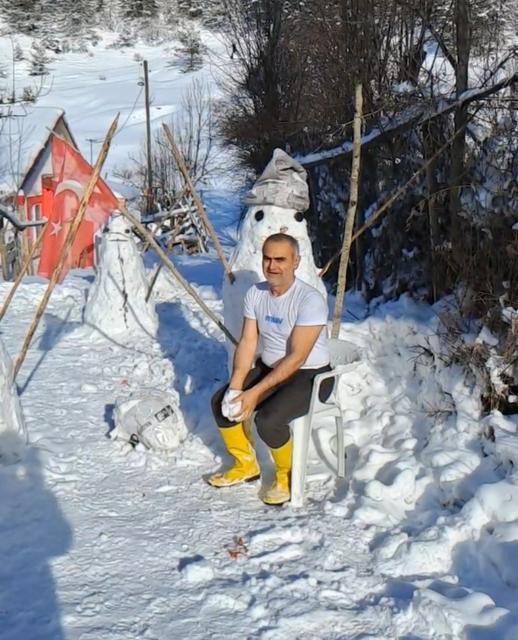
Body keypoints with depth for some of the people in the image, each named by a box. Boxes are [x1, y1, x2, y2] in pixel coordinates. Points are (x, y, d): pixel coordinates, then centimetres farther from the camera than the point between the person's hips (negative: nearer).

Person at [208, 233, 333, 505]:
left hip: (309, 376, -7)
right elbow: (247, 342, -3)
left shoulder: (310, 300, -24)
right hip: (268, 368, 7)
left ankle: (288, 475, 1)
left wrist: (256, 393, -27)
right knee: (221, 402, -4)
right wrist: (236, 385, -18)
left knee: (267, 419, -28)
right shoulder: (255, 293, -2)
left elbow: (296, 357, -26)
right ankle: (245, 465, 17)